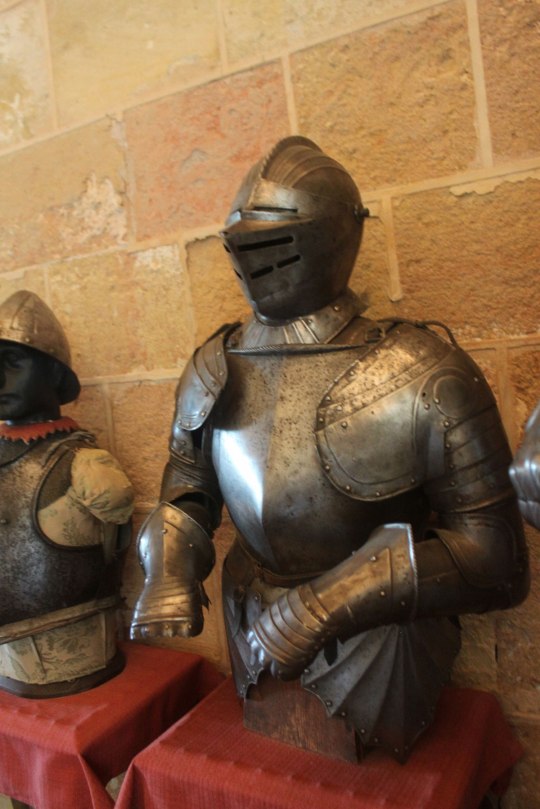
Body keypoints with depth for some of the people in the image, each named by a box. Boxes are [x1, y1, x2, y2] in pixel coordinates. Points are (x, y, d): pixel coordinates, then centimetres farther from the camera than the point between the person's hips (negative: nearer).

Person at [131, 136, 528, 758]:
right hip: (258, 636, 5)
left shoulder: (420, 377, -23)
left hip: (376, 651, -4)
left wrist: (333, 602, -32)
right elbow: (186, 495, 3)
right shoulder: (211, 370, -7)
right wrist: (169, 573, -17)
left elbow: (495, 560, -23)